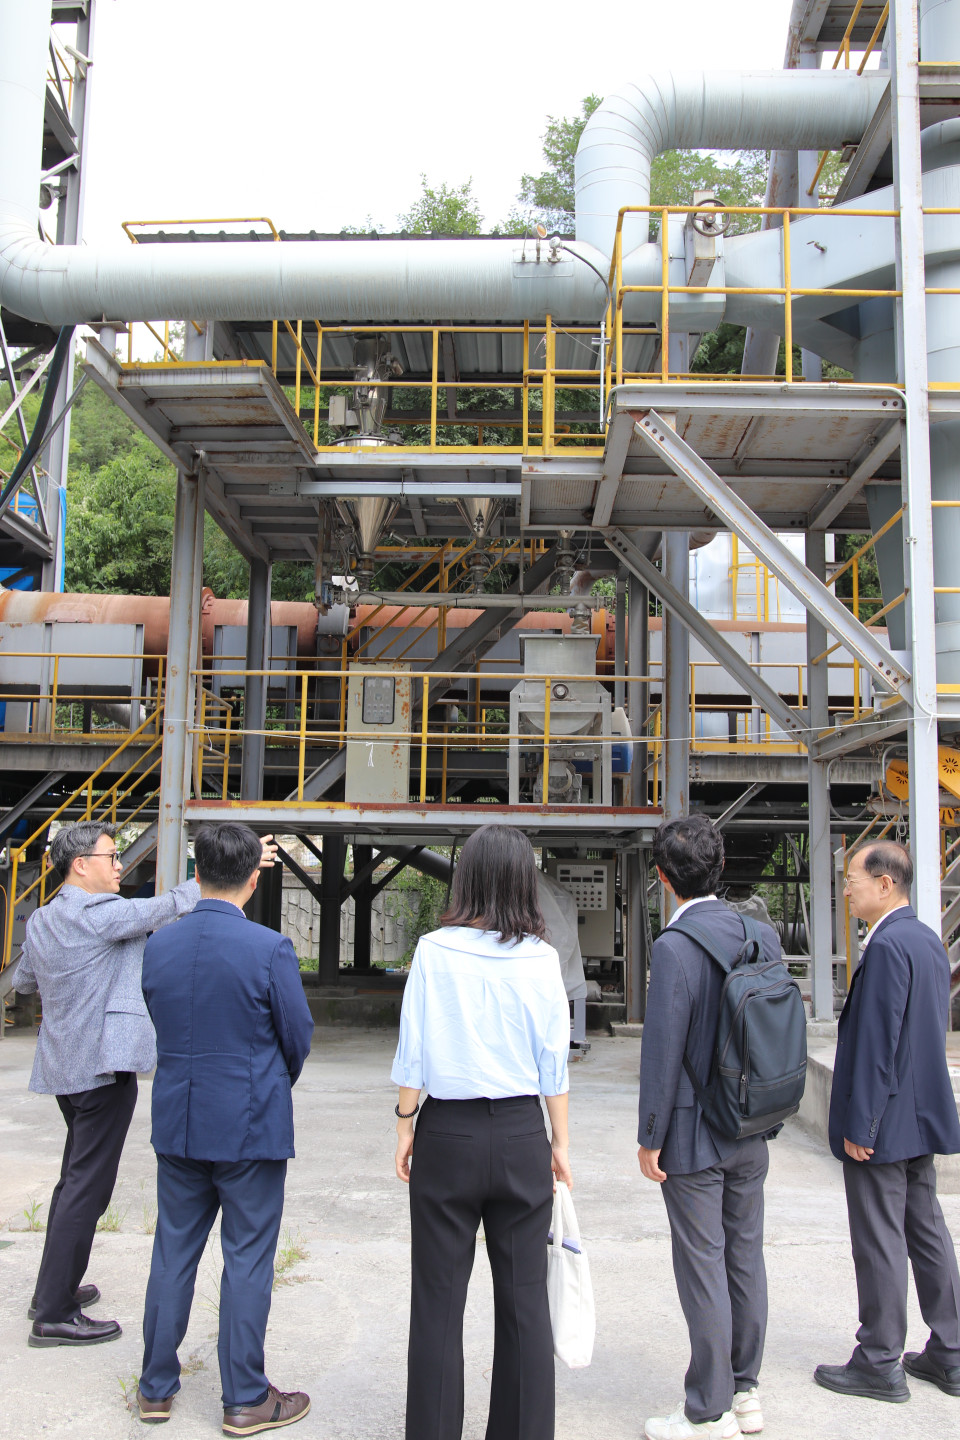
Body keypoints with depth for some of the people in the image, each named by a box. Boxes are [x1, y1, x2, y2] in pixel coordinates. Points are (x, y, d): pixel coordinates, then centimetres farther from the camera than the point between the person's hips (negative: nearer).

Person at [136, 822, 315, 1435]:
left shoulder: (159, 944, -2)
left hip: (177, 1123, 5)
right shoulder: (270, 948, -17)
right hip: (250, 1125, -5)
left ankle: (157, 1386, 29)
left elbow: (160, 1021, 9)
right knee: (247, 1261, 7)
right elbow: (299, 1036, -8)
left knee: (173, 1252, 17)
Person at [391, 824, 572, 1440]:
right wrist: (560, 1141, 9)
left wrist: (405, 1125, 7)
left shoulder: (435, 951, -7)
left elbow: (414, 1051, -5)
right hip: (520, 1135, 1)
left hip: (448, 1134, -1)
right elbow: (553, 1059, 0)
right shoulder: (540, 958, -4)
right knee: (524, 1299, 12)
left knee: (439, 1300, 10)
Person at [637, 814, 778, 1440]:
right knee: (746, 1256, 17)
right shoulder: (762, 934, 0)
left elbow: (663, 1049, -19)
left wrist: (651, 1138, -11)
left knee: (703, 1267, 4)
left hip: (694, 1133, -7)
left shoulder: (675, 946, -20)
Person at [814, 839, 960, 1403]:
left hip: (884, 1120, -10)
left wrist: (858, 1124, -18)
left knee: (879, 1241, 1)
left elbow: (876, 1041, -23)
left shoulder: (886, 946, -21)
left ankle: (880, 1364, 13)